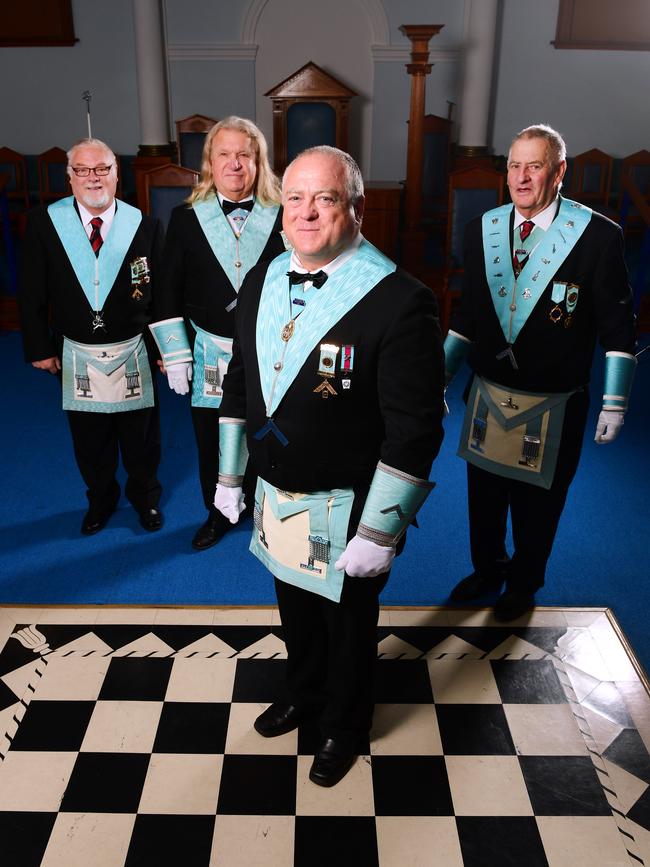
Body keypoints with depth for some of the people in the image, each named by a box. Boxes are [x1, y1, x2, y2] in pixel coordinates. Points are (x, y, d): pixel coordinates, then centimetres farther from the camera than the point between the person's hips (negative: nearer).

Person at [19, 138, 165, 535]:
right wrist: (40, 348, -2)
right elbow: (32, 294, 1)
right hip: (76, 355, 1)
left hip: (133, 353, -1)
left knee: (141, 434, 13)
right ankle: (101, 499, 37)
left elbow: (163, 294, -2)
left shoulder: (146, 226, -4)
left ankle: (145, 496, 37)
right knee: (89, 437, 15)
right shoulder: (44, 223, -3)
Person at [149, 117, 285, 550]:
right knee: (211, 443, 12)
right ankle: (217, 514, 35)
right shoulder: (186, 218, 1)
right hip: (209, 355, 1)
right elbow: (170, 294, 2)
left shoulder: (281, 218, -2)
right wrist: (176, 355, -2)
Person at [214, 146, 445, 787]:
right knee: (296, 607, 28)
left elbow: (415, 430, -22)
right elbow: (239, 383, 8)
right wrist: (230, 474, 10)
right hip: (274, 494, 6)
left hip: (347, 509, -5)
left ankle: (344, 723, 48)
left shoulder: (399, 301, -23)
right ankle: (304, 692, 57)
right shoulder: (262, 282, -2)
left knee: (348, 624, 19)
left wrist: (379, 534, -20)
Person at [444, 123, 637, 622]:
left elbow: (617, 327, -8)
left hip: (553, 406, -3)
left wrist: (615, 403, -8)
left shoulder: (598, 236, -12)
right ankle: (487, 569, 45)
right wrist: (441, 376, 9)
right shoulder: (483, 230, 1)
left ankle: (523, 584, 40)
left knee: (537, 502, 14)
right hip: (488, 395, 4)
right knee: (484, 494, 18)